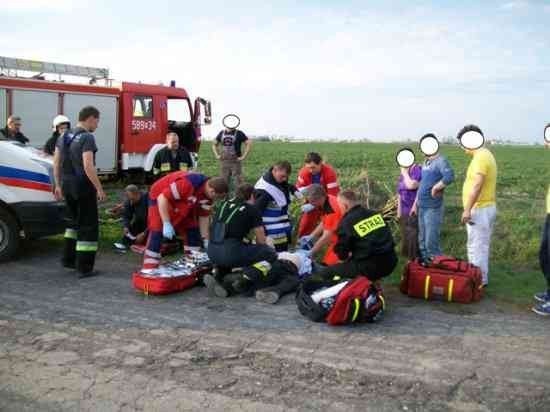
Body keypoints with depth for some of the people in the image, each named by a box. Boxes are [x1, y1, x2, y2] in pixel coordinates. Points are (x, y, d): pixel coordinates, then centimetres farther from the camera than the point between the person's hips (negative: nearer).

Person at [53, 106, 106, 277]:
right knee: (89, 225, 2)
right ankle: (84, 268, 4)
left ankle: (68, 259, 29)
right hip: (83, 186, -8)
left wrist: (58, 185, 19)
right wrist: (99, 189, -18)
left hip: (67, 185, 8)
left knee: (74, 220, 24)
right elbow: (88, 166, -23)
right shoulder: (87, 138, -16)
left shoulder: (64, 137, 9)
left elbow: (56, 163, 12)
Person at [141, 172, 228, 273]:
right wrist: (166, 224, -34)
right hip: (161, 198, -7)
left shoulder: (207, 195, -14)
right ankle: (148, 270, -14)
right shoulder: (187, 184, -39)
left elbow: (203, 217, -4)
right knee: (157, 233, -17)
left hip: (183, 204, 8)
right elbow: (162, 198, -34)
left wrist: (205, 240, -4)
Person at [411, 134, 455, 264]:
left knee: (431, 243, -5)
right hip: (422, 207, 9)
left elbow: (450, 177, -32)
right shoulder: (426, 162, 13)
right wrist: (415, 204, 18)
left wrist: (435, 188, -20)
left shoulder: (440, 160, -13)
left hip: (433, 208, -9)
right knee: (422, 242, 16)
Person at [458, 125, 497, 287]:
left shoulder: (480, 158, -18)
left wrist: (467, 209, -25)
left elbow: (477, 186, -26)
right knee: (482, 246, 16)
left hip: (479, 209, -10)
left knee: (476, 246, -4)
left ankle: (479, 280, 2)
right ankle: (481, 277, 24)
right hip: (487, 207, 10)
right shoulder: (487, 155, 15)